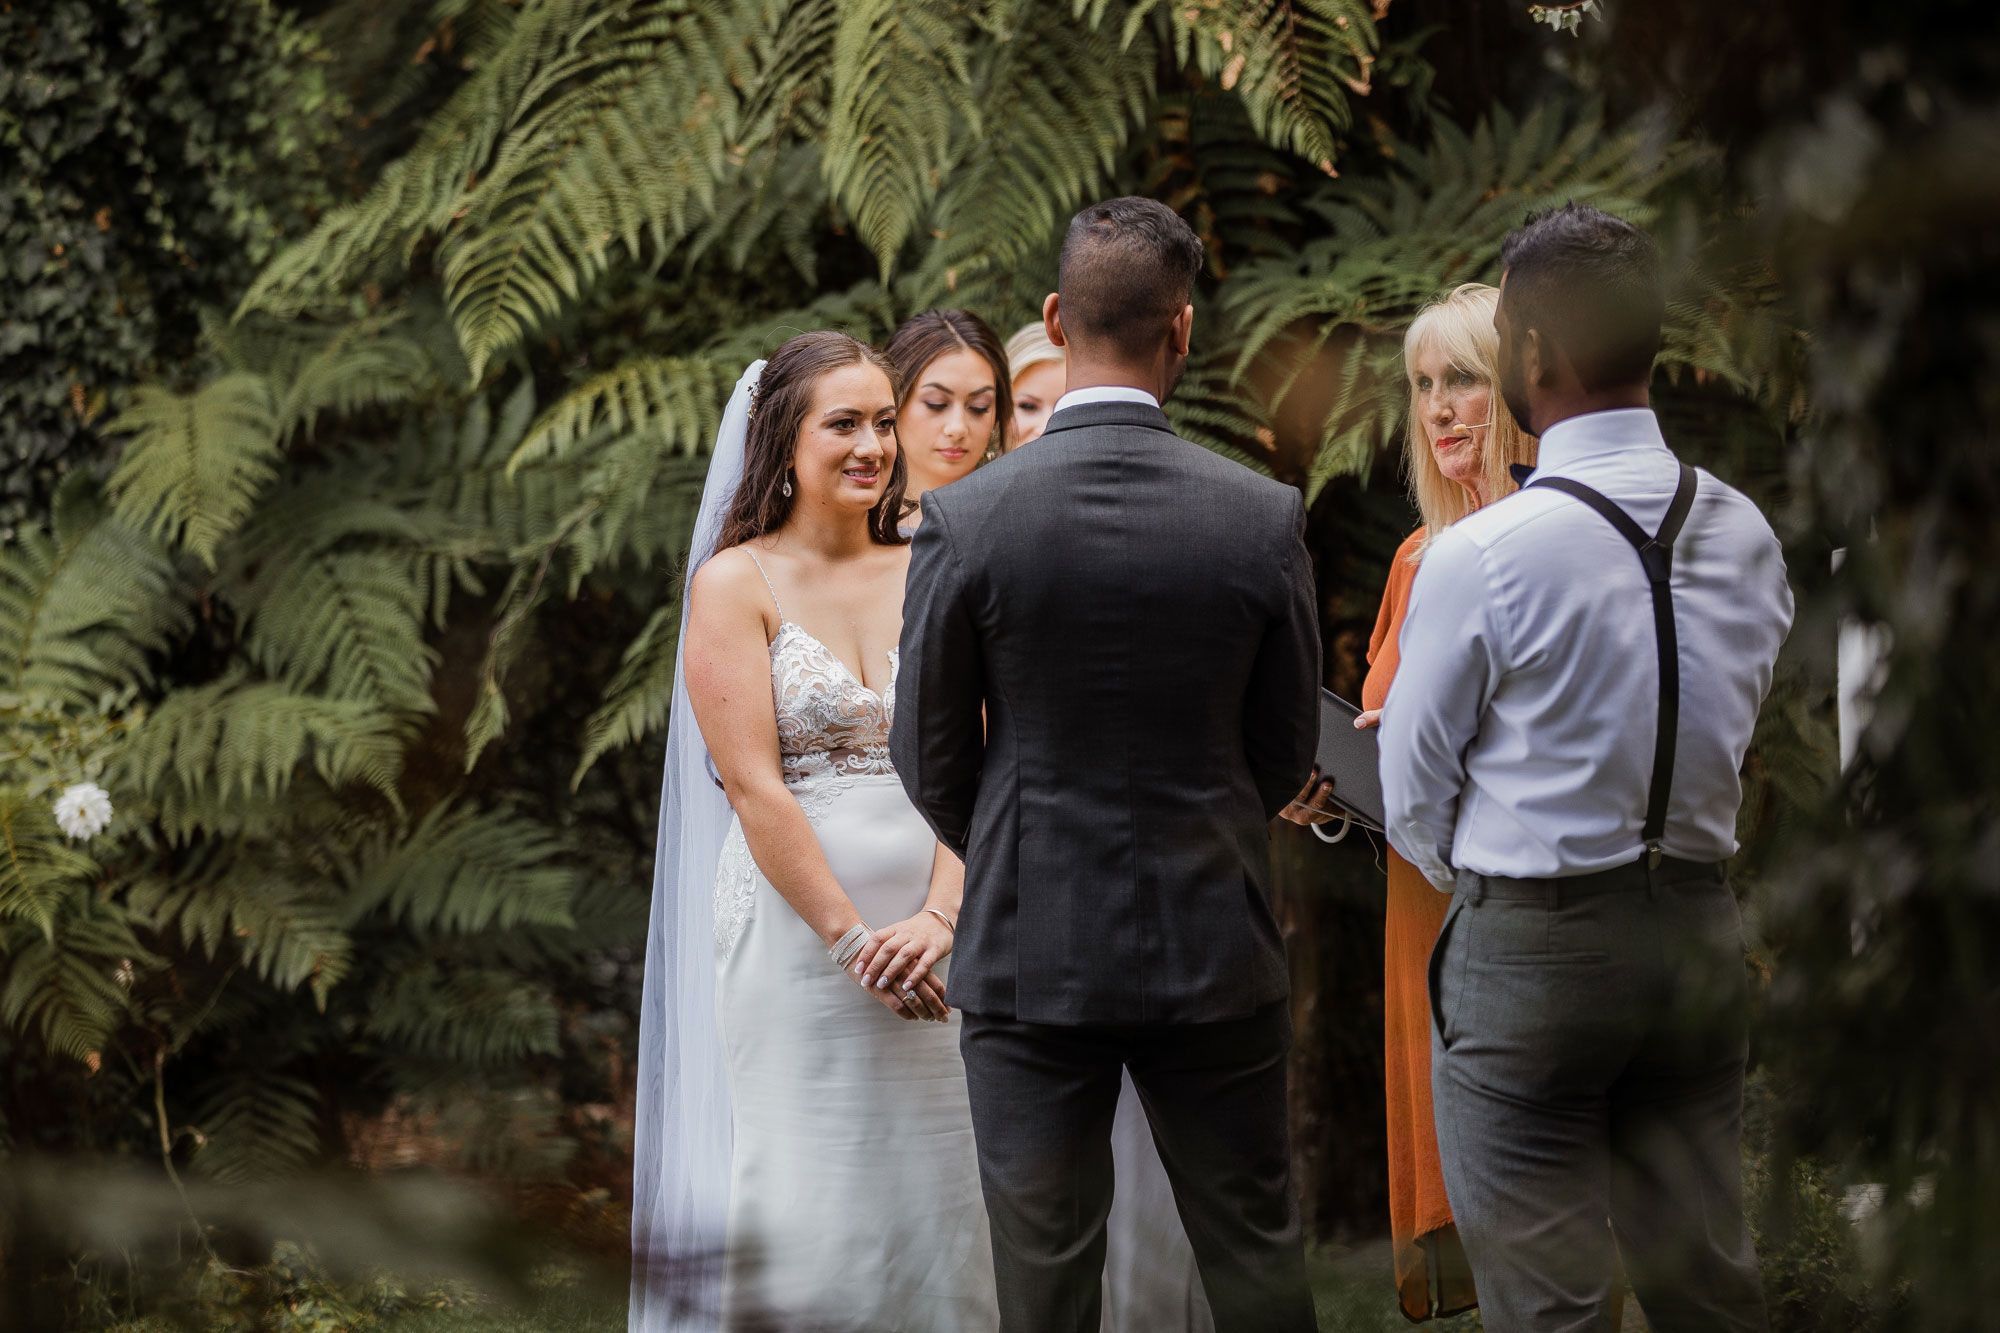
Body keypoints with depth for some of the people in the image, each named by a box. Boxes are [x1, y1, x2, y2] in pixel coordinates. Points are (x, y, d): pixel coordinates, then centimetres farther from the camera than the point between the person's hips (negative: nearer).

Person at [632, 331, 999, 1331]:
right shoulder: (737, 582, -2)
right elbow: (754, 787, -8)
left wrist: (937, 919, -13)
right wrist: (852, 939, -14)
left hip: (930, 935, 4)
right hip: (792, 924, -4)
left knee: (935, 1194, 4)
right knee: (810, 1203, -4)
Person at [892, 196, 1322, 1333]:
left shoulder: (965, 520, -11)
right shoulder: (1264, 518, -8)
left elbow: (931, 758, -1)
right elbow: (1288, 751, 3)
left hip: (1031, 949, -1)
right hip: (1213, 944, 1)